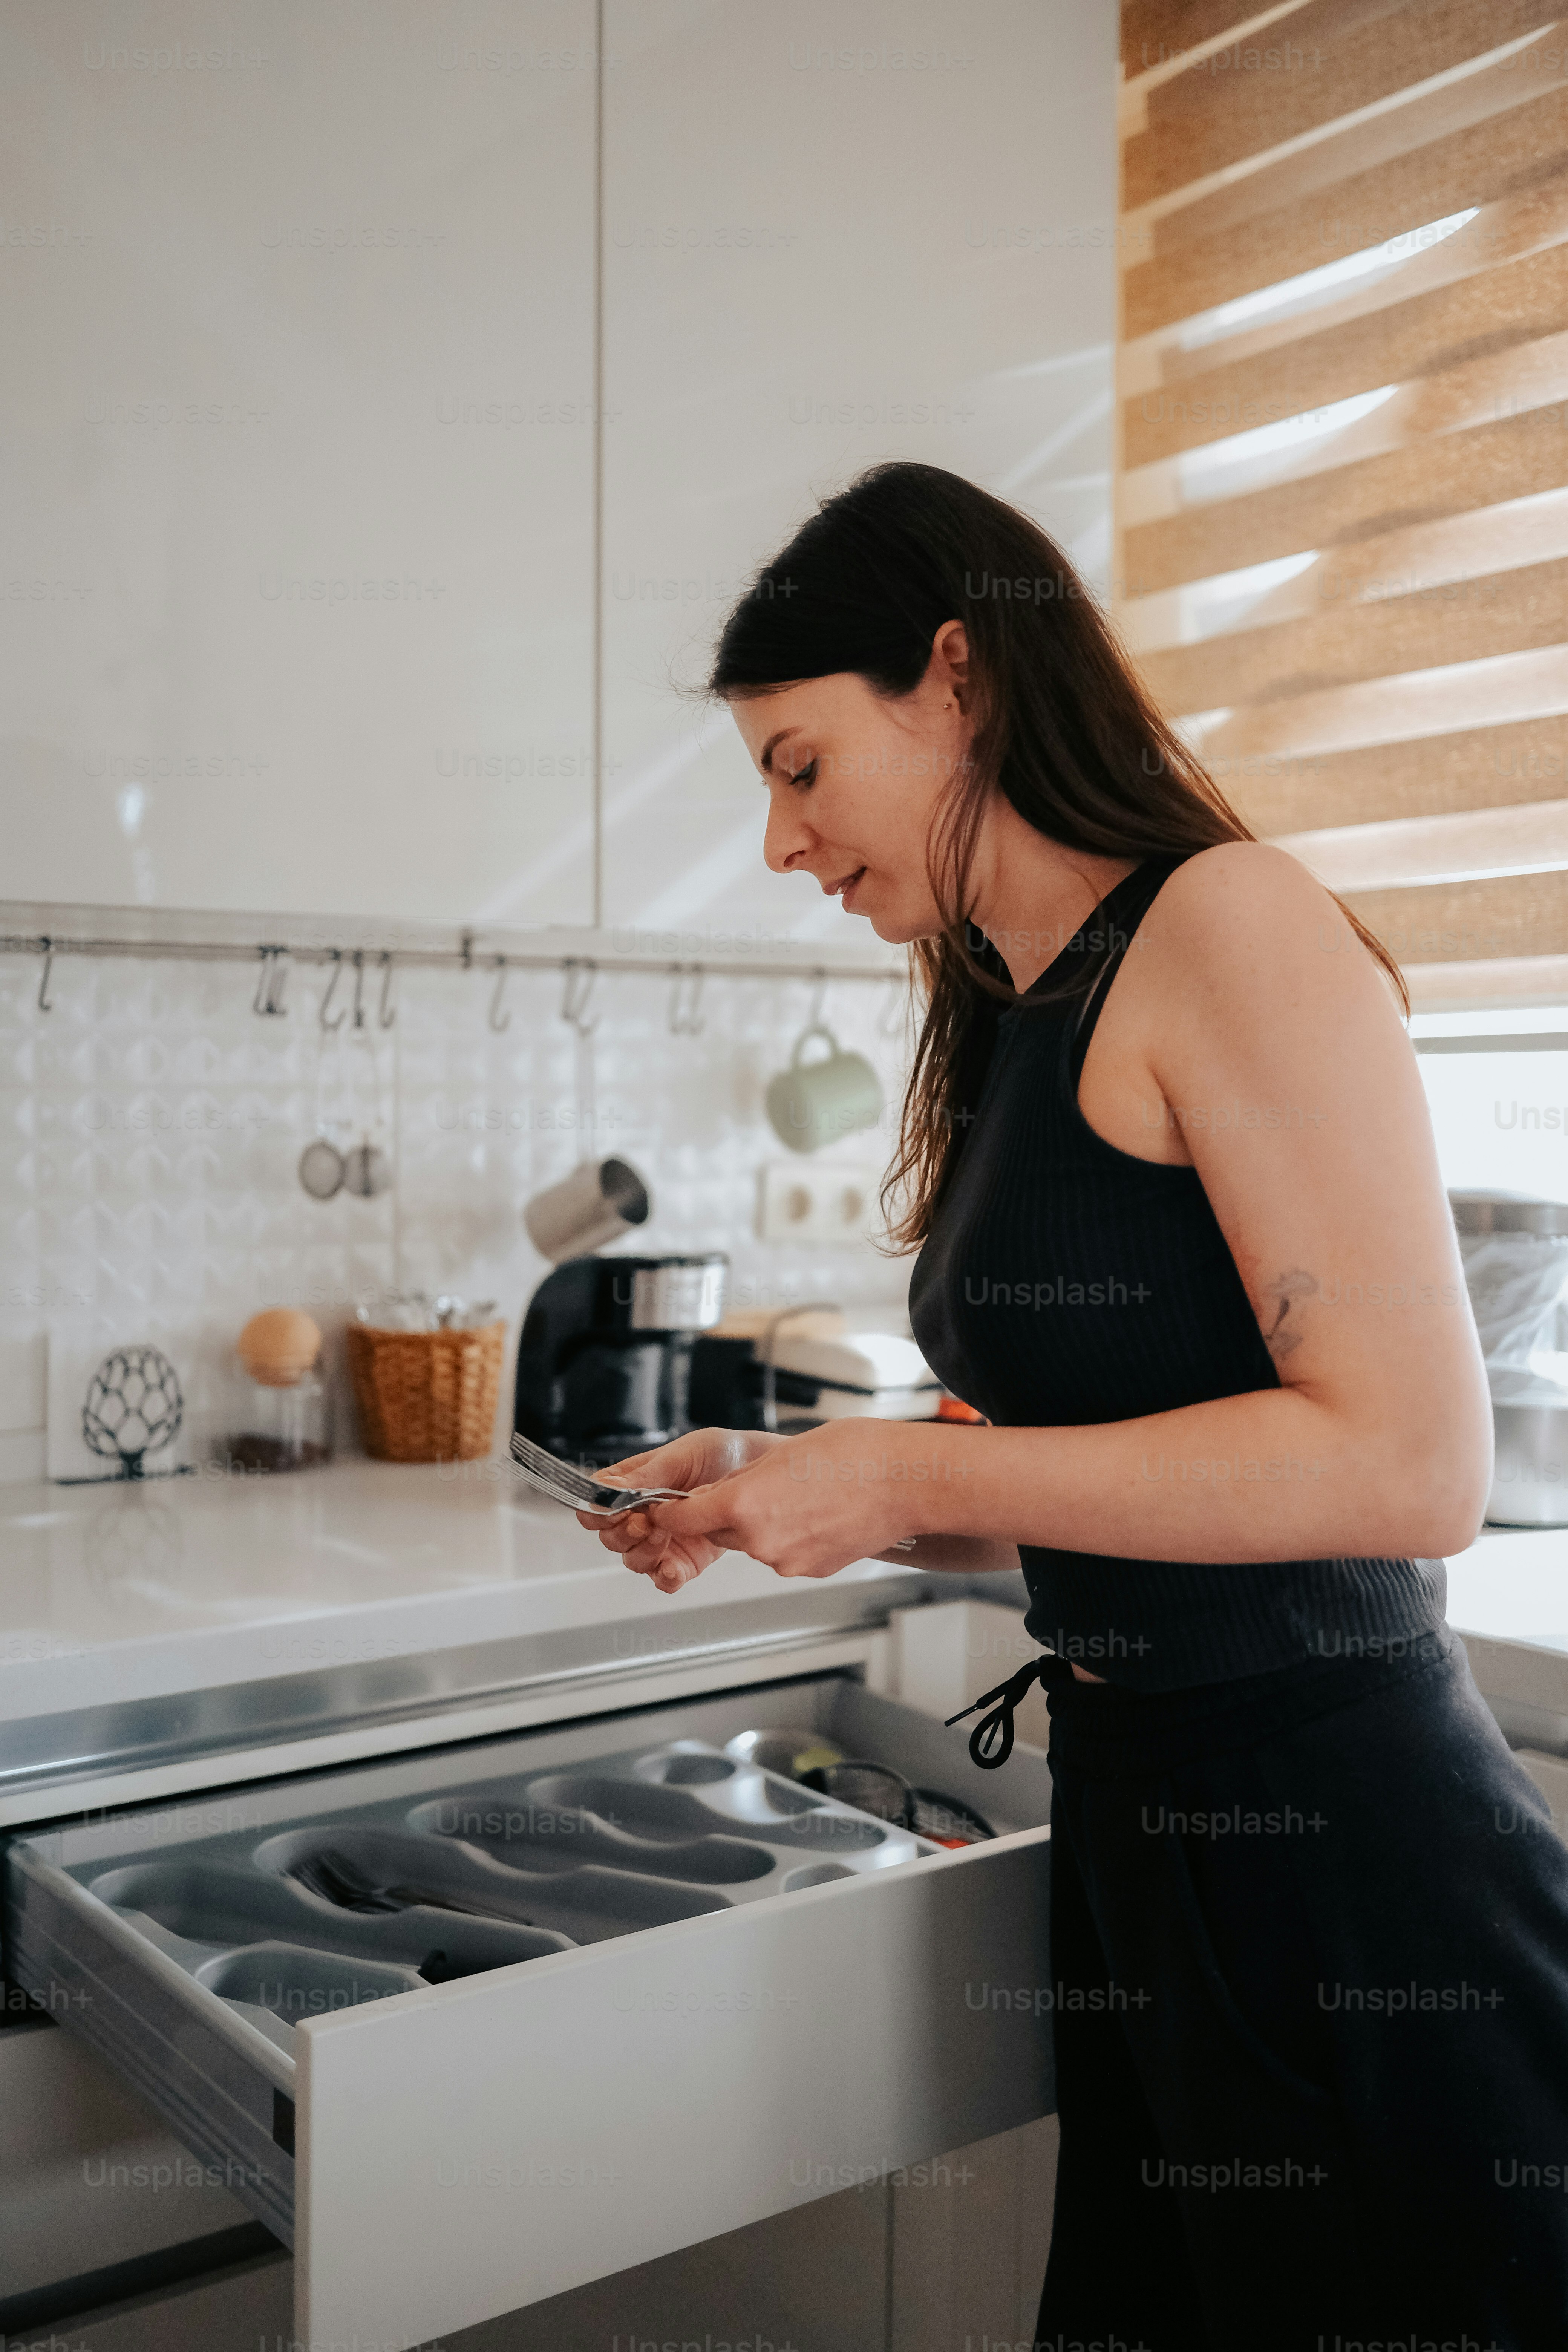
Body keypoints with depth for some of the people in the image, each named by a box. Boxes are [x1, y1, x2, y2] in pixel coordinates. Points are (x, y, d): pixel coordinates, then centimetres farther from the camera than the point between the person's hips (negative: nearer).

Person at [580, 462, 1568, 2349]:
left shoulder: (1228, 926, -14)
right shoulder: (1016, 1031, 11)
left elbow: (1413, 1462, -22)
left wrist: (915, 1477, -19)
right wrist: (787, 1494, 5)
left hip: (1348, 1849, -8)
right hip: (1136, 1830, 9)